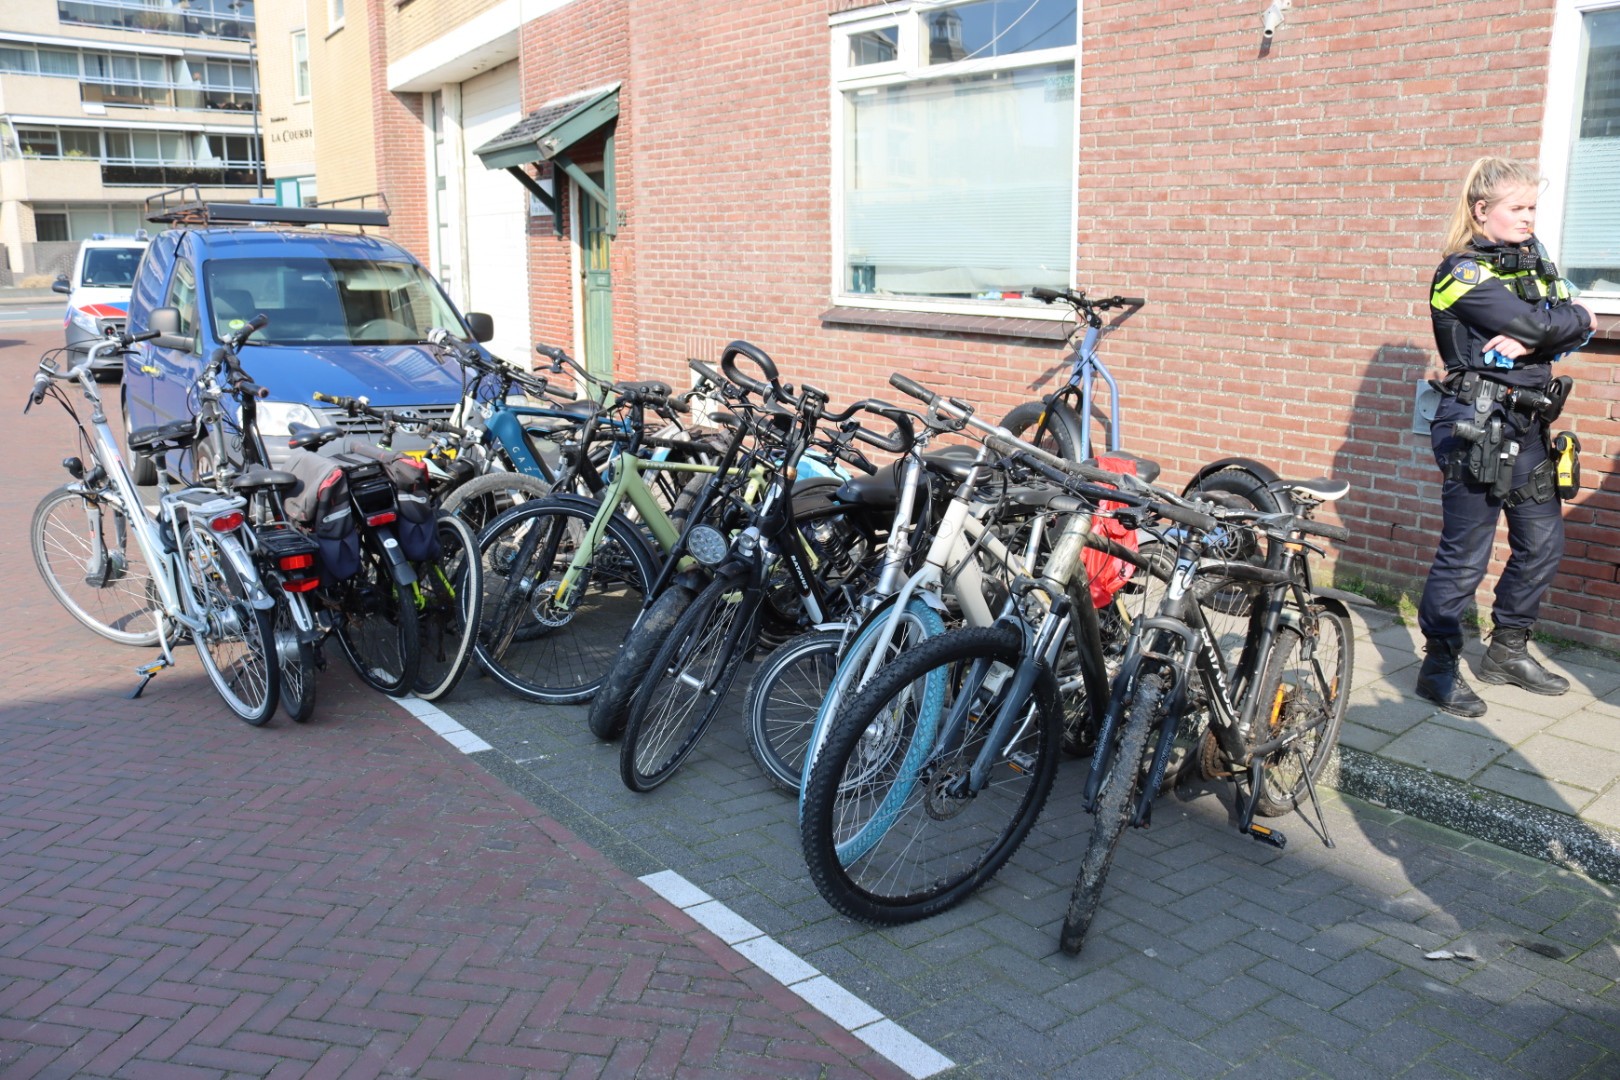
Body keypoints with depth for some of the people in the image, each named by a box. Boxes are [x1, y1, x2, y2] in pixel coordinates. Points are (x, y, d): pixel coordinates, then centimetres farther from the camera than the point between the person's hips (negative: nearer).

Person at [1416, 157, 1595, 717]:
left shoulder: (1534, 257, 14)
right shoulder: (1463, 273, -10)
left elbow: (1576, 329, 2)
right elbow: (1540, 325, -20)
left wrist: (1530, 339, -17)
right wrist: (1577, 318, 1)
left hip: (1527, 426, 8)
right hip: (1477, 425, -8)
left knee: (1543, 543, 12)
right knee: (1466, 553, -4)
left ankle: (1507, 651, 27)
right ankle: (1439, 666, 8)